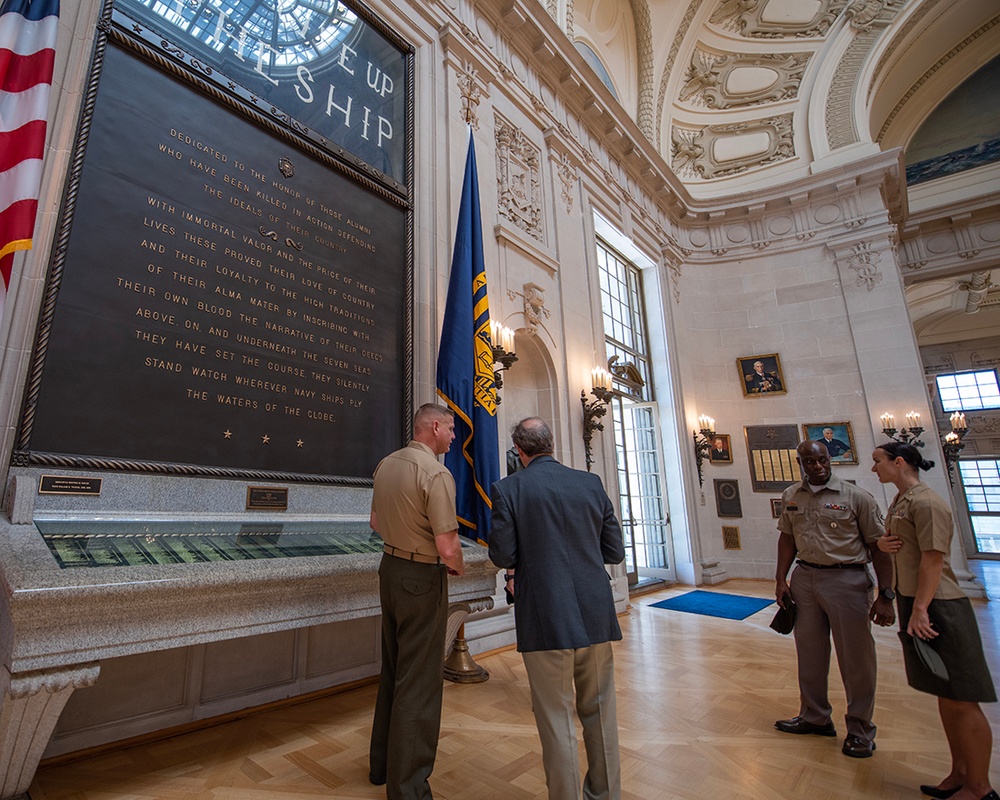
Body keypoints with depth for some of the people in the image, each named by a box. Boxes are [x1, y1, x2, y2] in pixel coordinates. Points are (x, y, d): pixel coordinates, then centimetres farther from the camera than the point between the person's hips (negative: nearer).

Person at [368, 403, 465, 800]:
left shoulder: (386, 464, 3)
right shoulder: (437, 474, -22)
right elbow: (448, 548, -23)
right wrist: (458, 568, -3)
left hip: (390, 569, 9)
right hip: (423, 579, -8)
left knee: (392, 672, 23)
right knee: (419, 682, 6)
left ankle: (382, 763, 41)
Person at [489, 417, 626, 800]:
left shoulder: (507, 489, -9)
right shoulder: (591, 483, 1)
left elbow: (502, 556, -10)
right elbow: (615, 551, 4)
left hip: (545, 620, -4)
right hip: (595, 615, 4)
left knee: (556, 719, 13)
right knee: (599, 713, 22)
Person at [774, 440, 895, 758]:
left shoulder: (856, 497, -8)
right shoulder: (790, 497, 5)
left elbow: (878, 547, -8)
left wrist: (885, 596, -11)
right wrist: (781, 580, 8)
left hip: (847, 579, -4)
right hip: (804, 579, 4)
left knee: (855, 657, 6)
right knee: (809, 654, 16)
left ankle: (860, 729, 27)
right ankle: (814, 717, 34)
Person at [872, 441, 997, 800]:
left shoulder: (926, 502, -16)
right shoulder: (899, 501, 12)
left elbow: (933, 558, -20)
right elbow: (892, 541, 22)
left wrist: (920, 608, -21)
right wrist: (882, 542, -1)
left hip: (937, 606, -9)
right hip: (913, 602, 9)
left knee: (962, 700, 4)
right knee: (945, 696, 18)